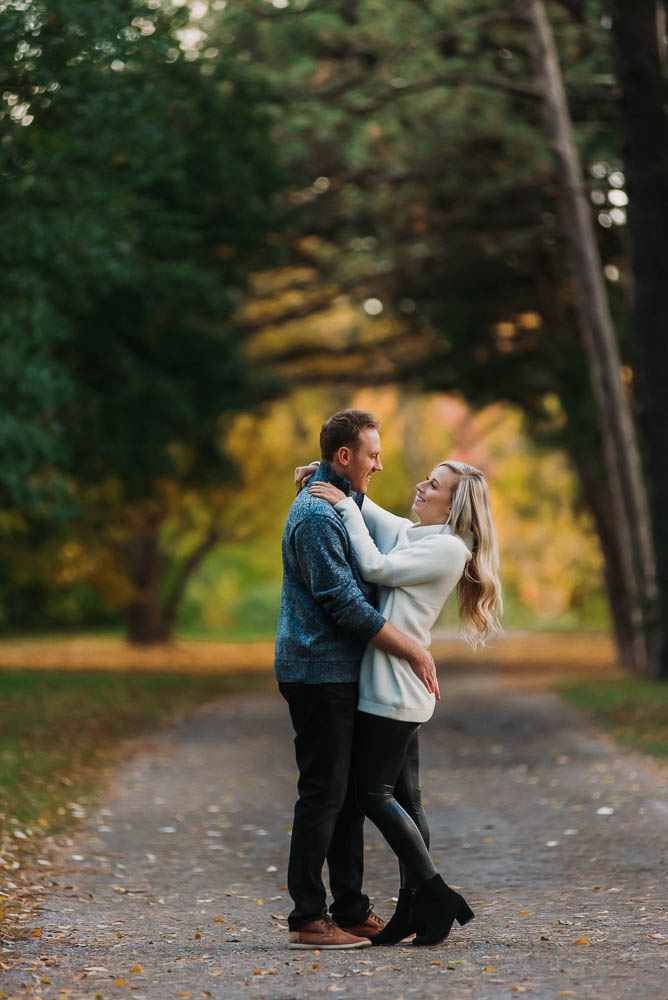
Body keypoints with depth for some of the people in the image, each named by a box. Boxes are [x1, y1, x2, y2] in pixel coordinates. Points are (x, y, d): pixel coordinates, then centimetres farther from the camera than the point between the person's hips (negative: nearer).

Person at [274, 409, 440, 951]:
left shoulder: (344, 505, 18)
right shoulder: (316, 514, -16)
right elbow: (345, 603, -22)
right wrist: (412, 649, -19)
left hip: (342, 673, 10)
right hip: (319, 673, -10)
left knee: (350, 793, 12)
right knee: (323, 793, -7)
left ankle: (351, 910, 17)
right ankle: (308, 919, -3)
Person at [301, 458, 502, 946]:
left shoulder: (448, 548, -10)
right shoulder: (405, 531, 15)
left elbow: (376, 568, -15)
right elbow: (363, 508, 25)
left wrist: (345, 505, -9)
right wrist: (327, 475, 6)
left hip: (396, 686, -9)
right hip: (392, 688, 9)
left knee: (375, 792, -7)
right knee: (403, 796, 9)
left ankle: (436, 895, -4)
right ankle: (415, 906, 12)